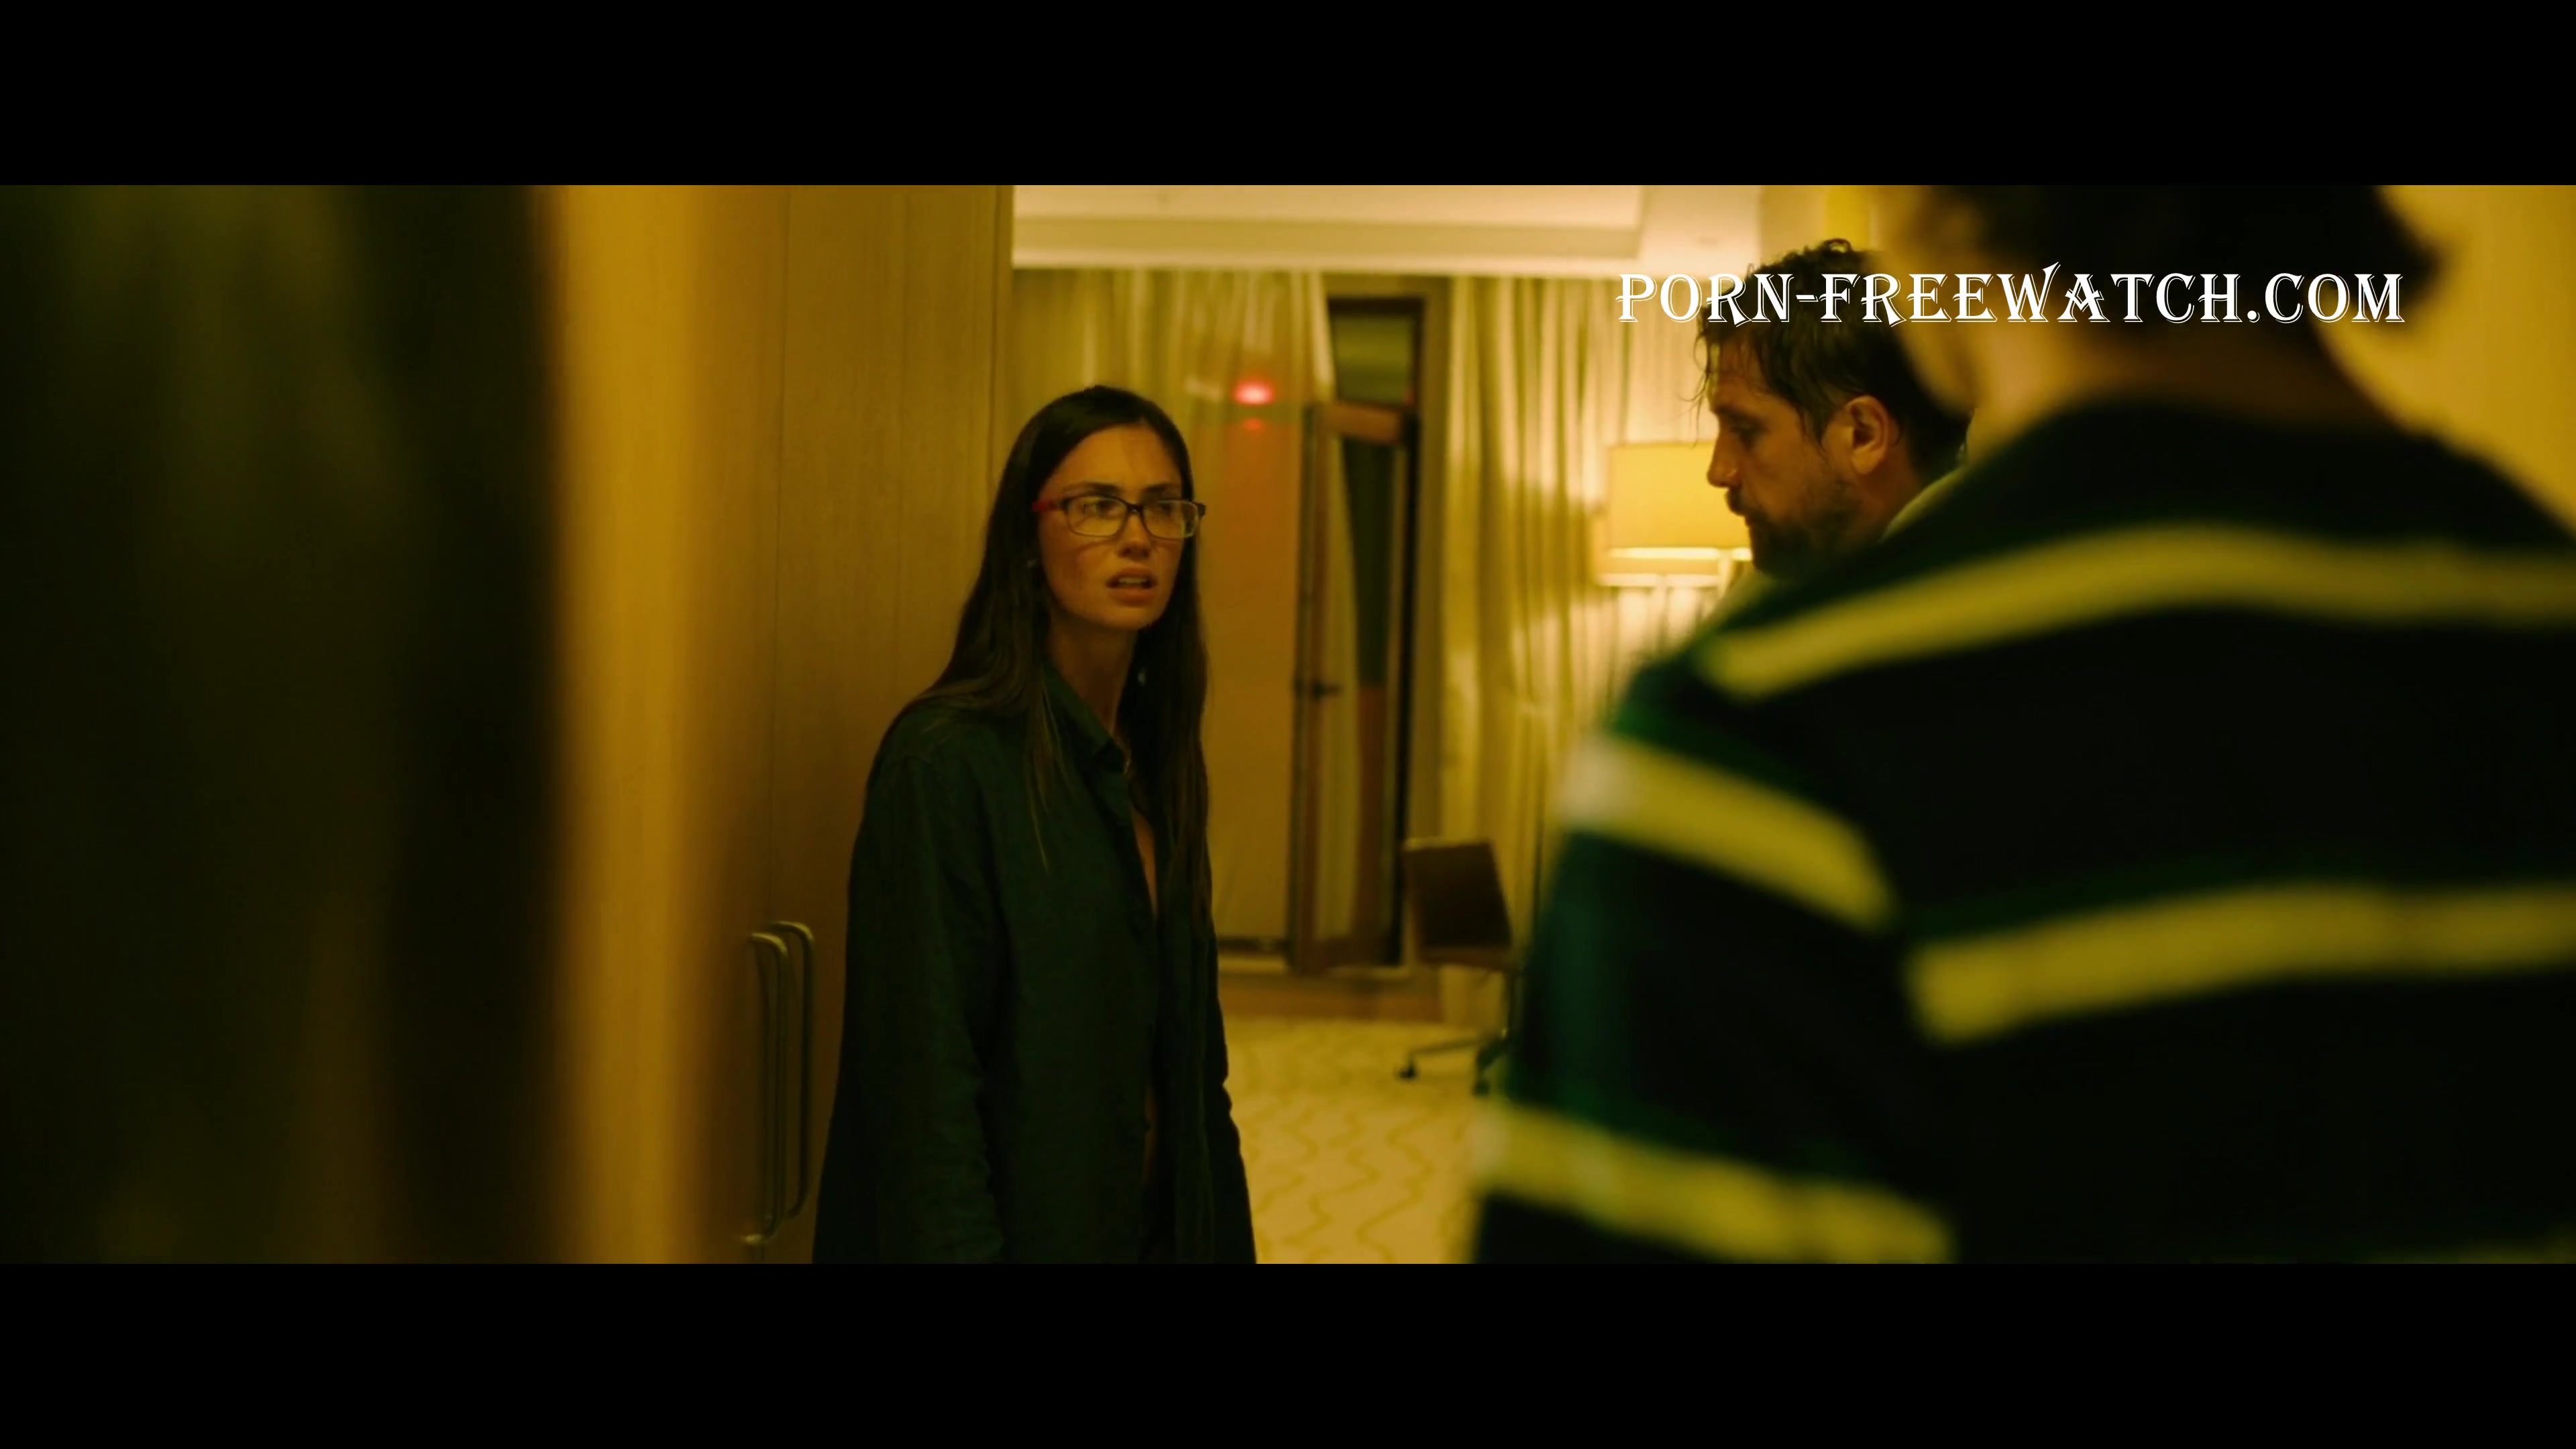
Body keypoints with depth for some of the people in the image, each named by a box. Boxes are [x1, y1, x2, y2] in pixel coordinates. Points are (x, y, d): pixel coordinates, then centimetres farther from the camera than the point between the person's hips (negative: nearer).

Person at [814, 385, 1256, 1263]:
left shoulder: (1154, 760, 5)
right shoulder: (947, 759, -17)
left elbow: (1192, 1055, 10)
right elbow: (925, 1083, -20)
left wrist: (1222, 1229, 6)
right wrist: (956, 1248, -23)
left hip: (1159, 1223, 7)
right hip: (1019, 1226, -7)